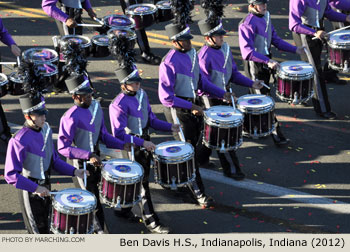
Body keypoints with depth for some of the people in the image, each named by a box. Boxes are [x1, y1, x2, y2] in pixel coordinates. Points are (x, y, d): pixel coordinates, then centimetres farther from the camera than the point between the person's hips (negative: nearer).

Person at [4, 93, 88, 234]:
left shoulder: (46, 130, -2)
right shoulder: (19, 141, -26)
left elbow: (54, 160, 10)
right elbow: (11, 175, -27)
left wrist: (74, 172, -2)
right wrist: (36, 188, -30)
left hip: (45, 188, 7)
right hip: (31, 192, -7)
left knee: (45, 225, 23)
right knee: (38, 231, 4)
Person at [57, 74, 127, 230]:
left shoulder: (96, 107, 1)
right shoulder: (70, 117, -23)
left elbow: (103, 134, 12)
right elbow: (63, 148, -23)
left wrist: (122, 145, -2)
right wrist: (89, 156, -29)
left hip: (96, 159, 8)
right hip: (81, 164, -8)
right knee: (94, 204, 0)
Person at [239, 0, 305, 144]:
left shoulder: (266, 17, 7)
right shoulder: (247, 24, -21)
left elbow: (275, 39, 14)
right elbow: (247, 52, -27)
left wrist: (295, 50, 4)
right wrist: (268, 61, -35)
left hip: (266, 62, 9)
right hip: (254, 67, -9)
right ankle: (276, 135, -3)